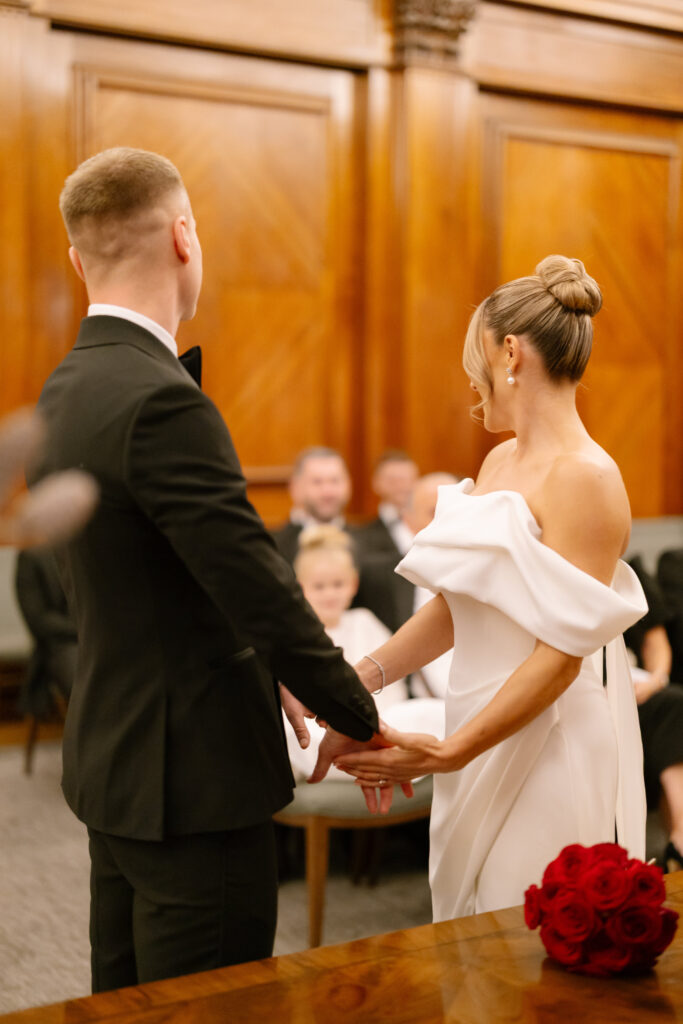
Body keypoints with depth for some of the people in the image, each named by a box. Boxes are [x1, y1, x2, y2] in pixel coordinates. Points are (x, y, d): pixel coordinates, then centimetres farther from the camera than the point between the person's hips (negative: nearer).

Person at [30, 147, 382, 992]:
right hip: (192, 780, -9)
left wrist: (253, 670, 15)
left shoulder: (63, 393, 6)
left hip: (114, 763, 10)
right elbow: (266, 593, -22)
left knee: (127, 1004, 22)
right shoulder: (160, 401, -23)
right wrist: (364, 725, -9)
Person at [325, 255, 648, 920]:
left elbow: (561, 656, -20)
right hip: (480, 737, 8)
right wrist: (365, 679, -1)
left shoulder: (584, 479, -17)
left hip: (549, 751, -8)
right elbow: (455, 603, 11)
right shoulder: (500, 461, 11)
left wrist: (445, 754, -22)